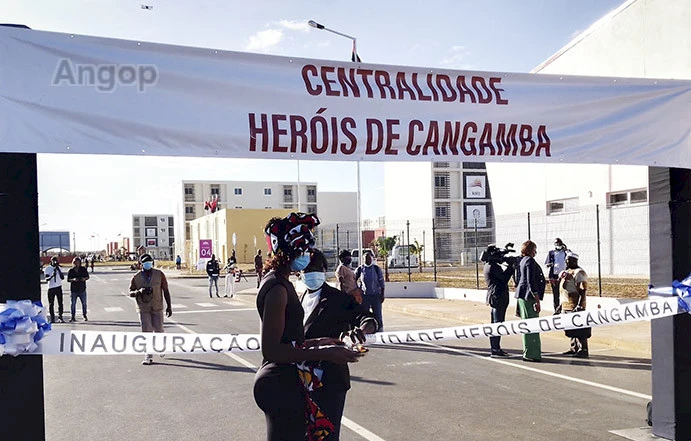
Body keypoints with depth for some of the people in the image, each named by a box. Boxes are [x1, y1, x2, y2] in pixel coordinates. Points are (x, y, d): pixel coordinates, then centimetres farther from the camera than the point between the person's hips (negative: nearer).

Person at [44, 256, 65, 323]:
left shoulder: (59, 268, 10)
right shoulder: (47, 268, 1)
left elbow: (62, 278, 1)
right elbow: (46, 279, -6)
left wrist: (58, 269, -7)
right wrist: (51, 276, -27)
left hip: (58, 287, 2)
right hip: (51, 288, -2)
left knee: (60, 303, -3)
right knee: (51, 304, 0)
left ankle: (60, 318, 1)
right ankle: (52, 318, 6)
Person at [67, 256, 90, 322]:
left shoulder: (84, 269, 3)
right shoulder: (70, 271, 1)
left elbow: (87, 277, 9)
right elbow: (68, 279, 1)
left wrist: (84, 278, -13)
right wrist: (73, 280, -19)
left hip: (82, 289, 0)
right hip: (73, 290, 0)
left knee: (84, 303, 4)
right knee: (72, 304, 2)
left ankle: (84, 316, 16)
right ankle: (73, 317, 11)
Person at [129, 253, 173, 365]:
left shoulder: (159, 274, -3)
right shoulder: (136, 278, -3)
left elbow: (165, 291, 2)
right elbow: (131, 292, 3)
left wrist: (169, 306, 0)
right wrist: (139, 291, -20)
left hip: (157, 307, 0)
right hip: (143, 308, 0)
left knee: (158, 329, 1)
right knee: (146, 331, -5)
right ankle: (148, 356, 3)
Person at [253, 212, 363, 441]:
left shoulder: (275, 281, 12)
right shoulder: (278, 288, -19)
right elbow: (271, 350, -23)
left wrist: (316, 343, 18)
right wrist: (324, 354, -21)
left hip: (281, 381, 10)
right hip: (282, 386, -10)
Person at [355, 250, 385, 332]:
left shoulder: (377, 269, 1)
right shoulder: (360, 269, 3)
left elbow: (381, 283, 3)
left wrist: (382, 295, -2)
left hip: (376, 295, -1)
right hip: (364, 295, 1)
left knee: (377, 315, 0)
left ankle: (379, 331, 7)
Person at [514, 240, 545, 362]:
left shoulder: (523, 261, 17)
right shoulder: (530, 261, -12)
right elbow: (531, 282, -18)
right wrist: (537, 300, -17)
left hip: (522, 295, 10)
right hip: (528, 296, -10)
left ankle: (529, 352, 21)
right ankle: (530, 354, -6)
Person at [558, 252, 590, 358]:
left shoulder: (579, 273, -12)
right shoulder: (566, 272, 17)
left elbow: (583, 291, -18)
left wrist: (579, 305, -25)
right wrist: (561, 304, 24)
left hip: (575, 306, -10)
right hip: (566, 306, 10)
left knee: (579, 330, -8)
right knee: (571, 329, 16)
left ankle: (583, 350, -4)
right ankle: (574, 348, 26)